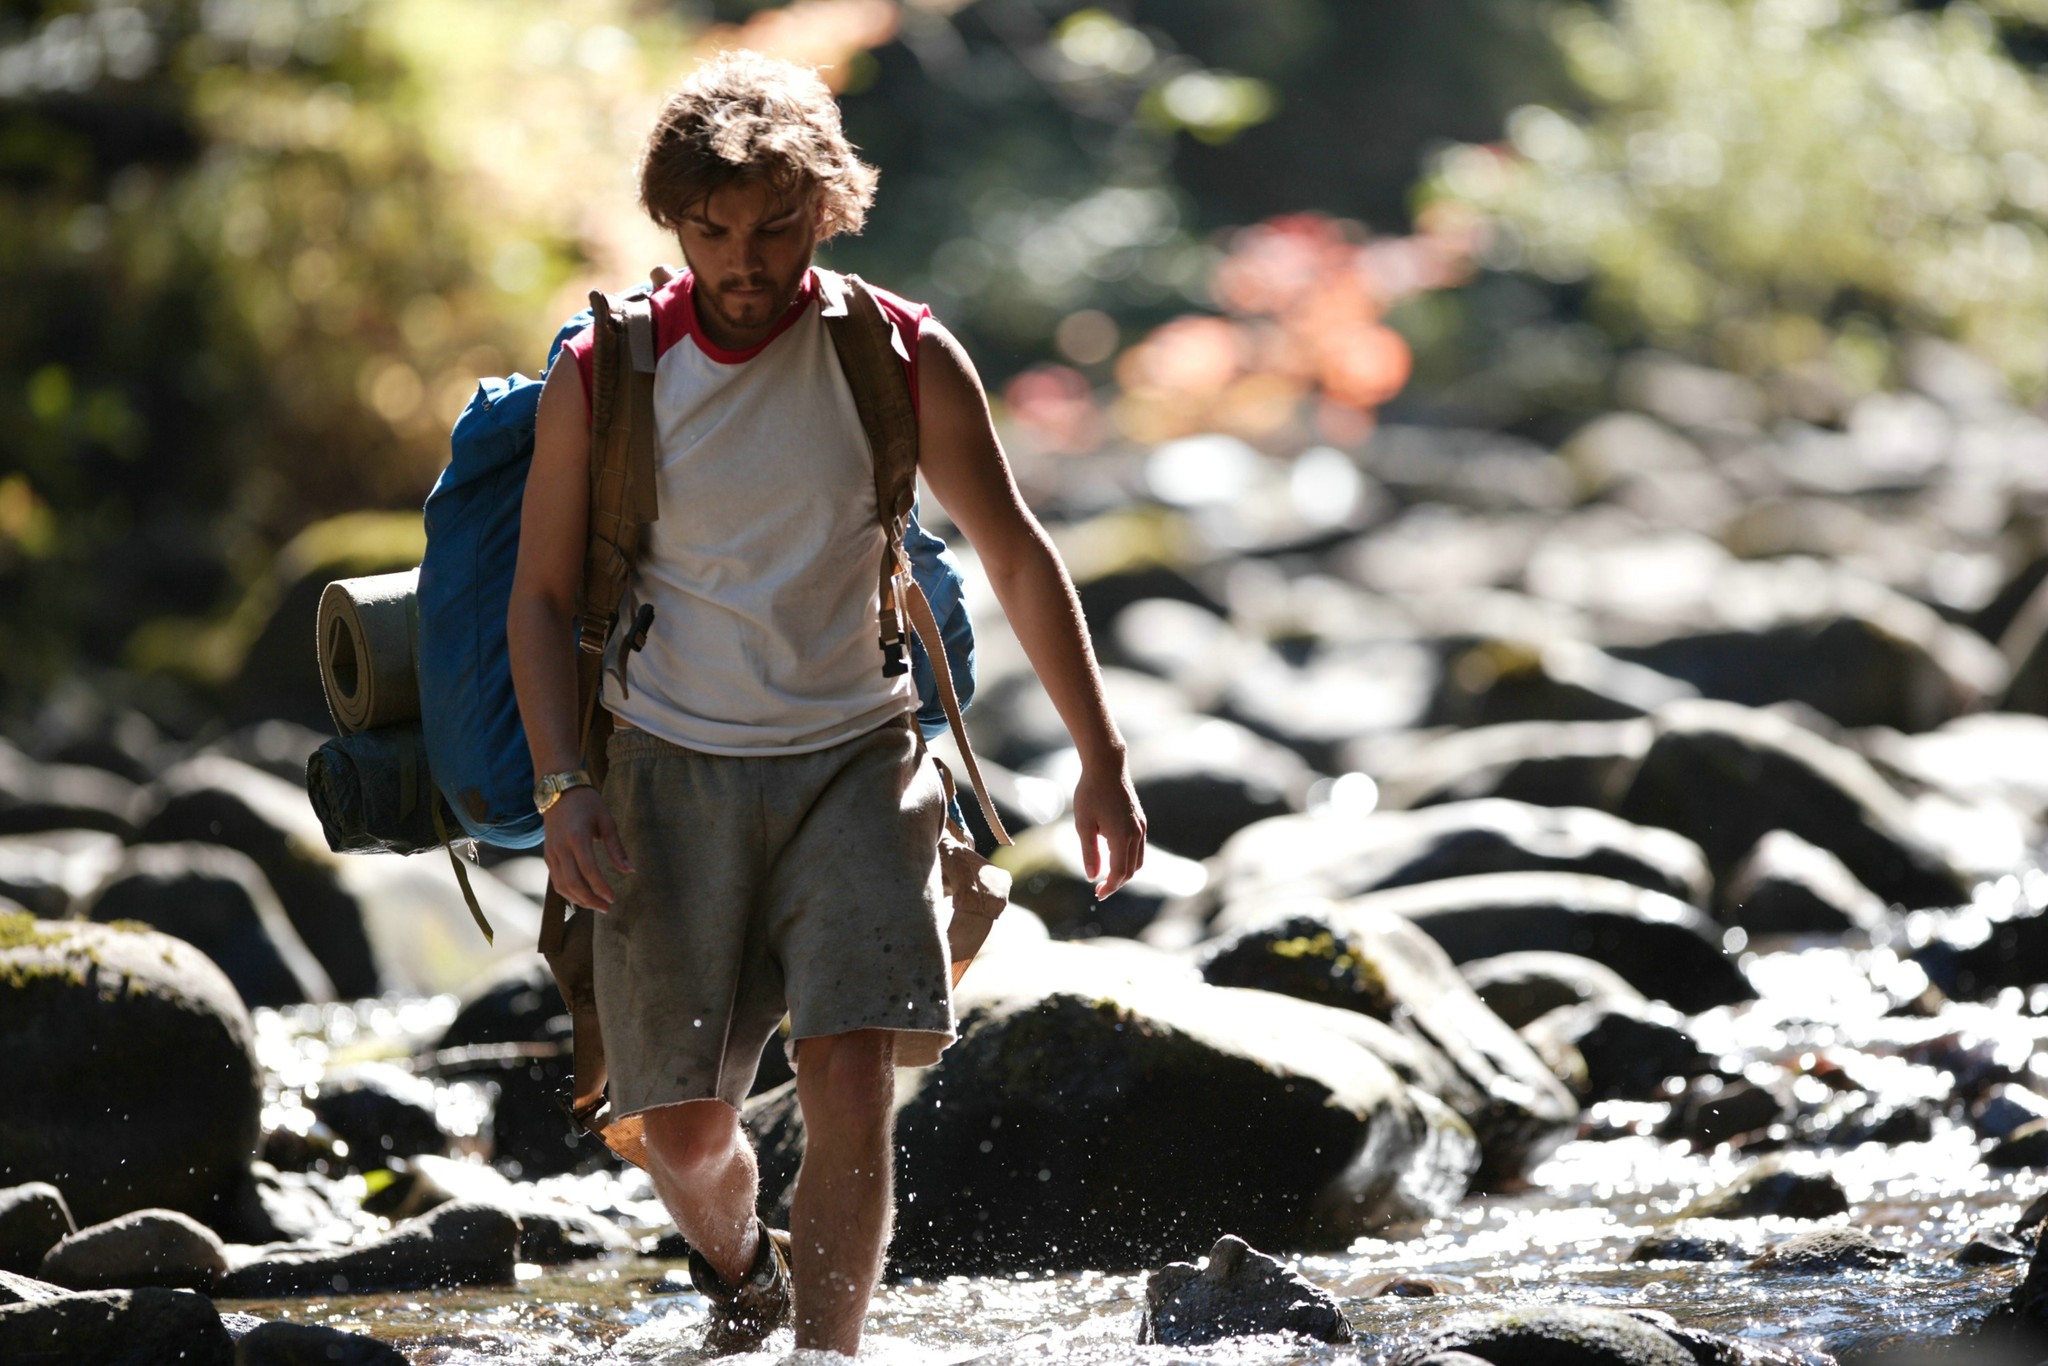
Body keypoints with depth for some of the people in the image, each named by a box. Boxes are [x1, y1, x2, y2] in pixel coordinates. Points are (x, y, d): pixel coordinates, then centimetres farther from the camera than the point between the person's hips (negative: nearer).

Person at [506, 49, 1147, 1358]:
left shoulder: (903, 358, -4)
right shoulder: (603, 378, -5)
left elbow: (1017, 557, 5)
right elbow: (545, 595, 3)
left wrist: (1103, 757, 5)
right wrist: (566, 787, -9)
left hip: (854, 762, 0)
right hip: (671, 770, 0)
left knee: (852, 1090, -16)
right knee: (685, 1124, 4)